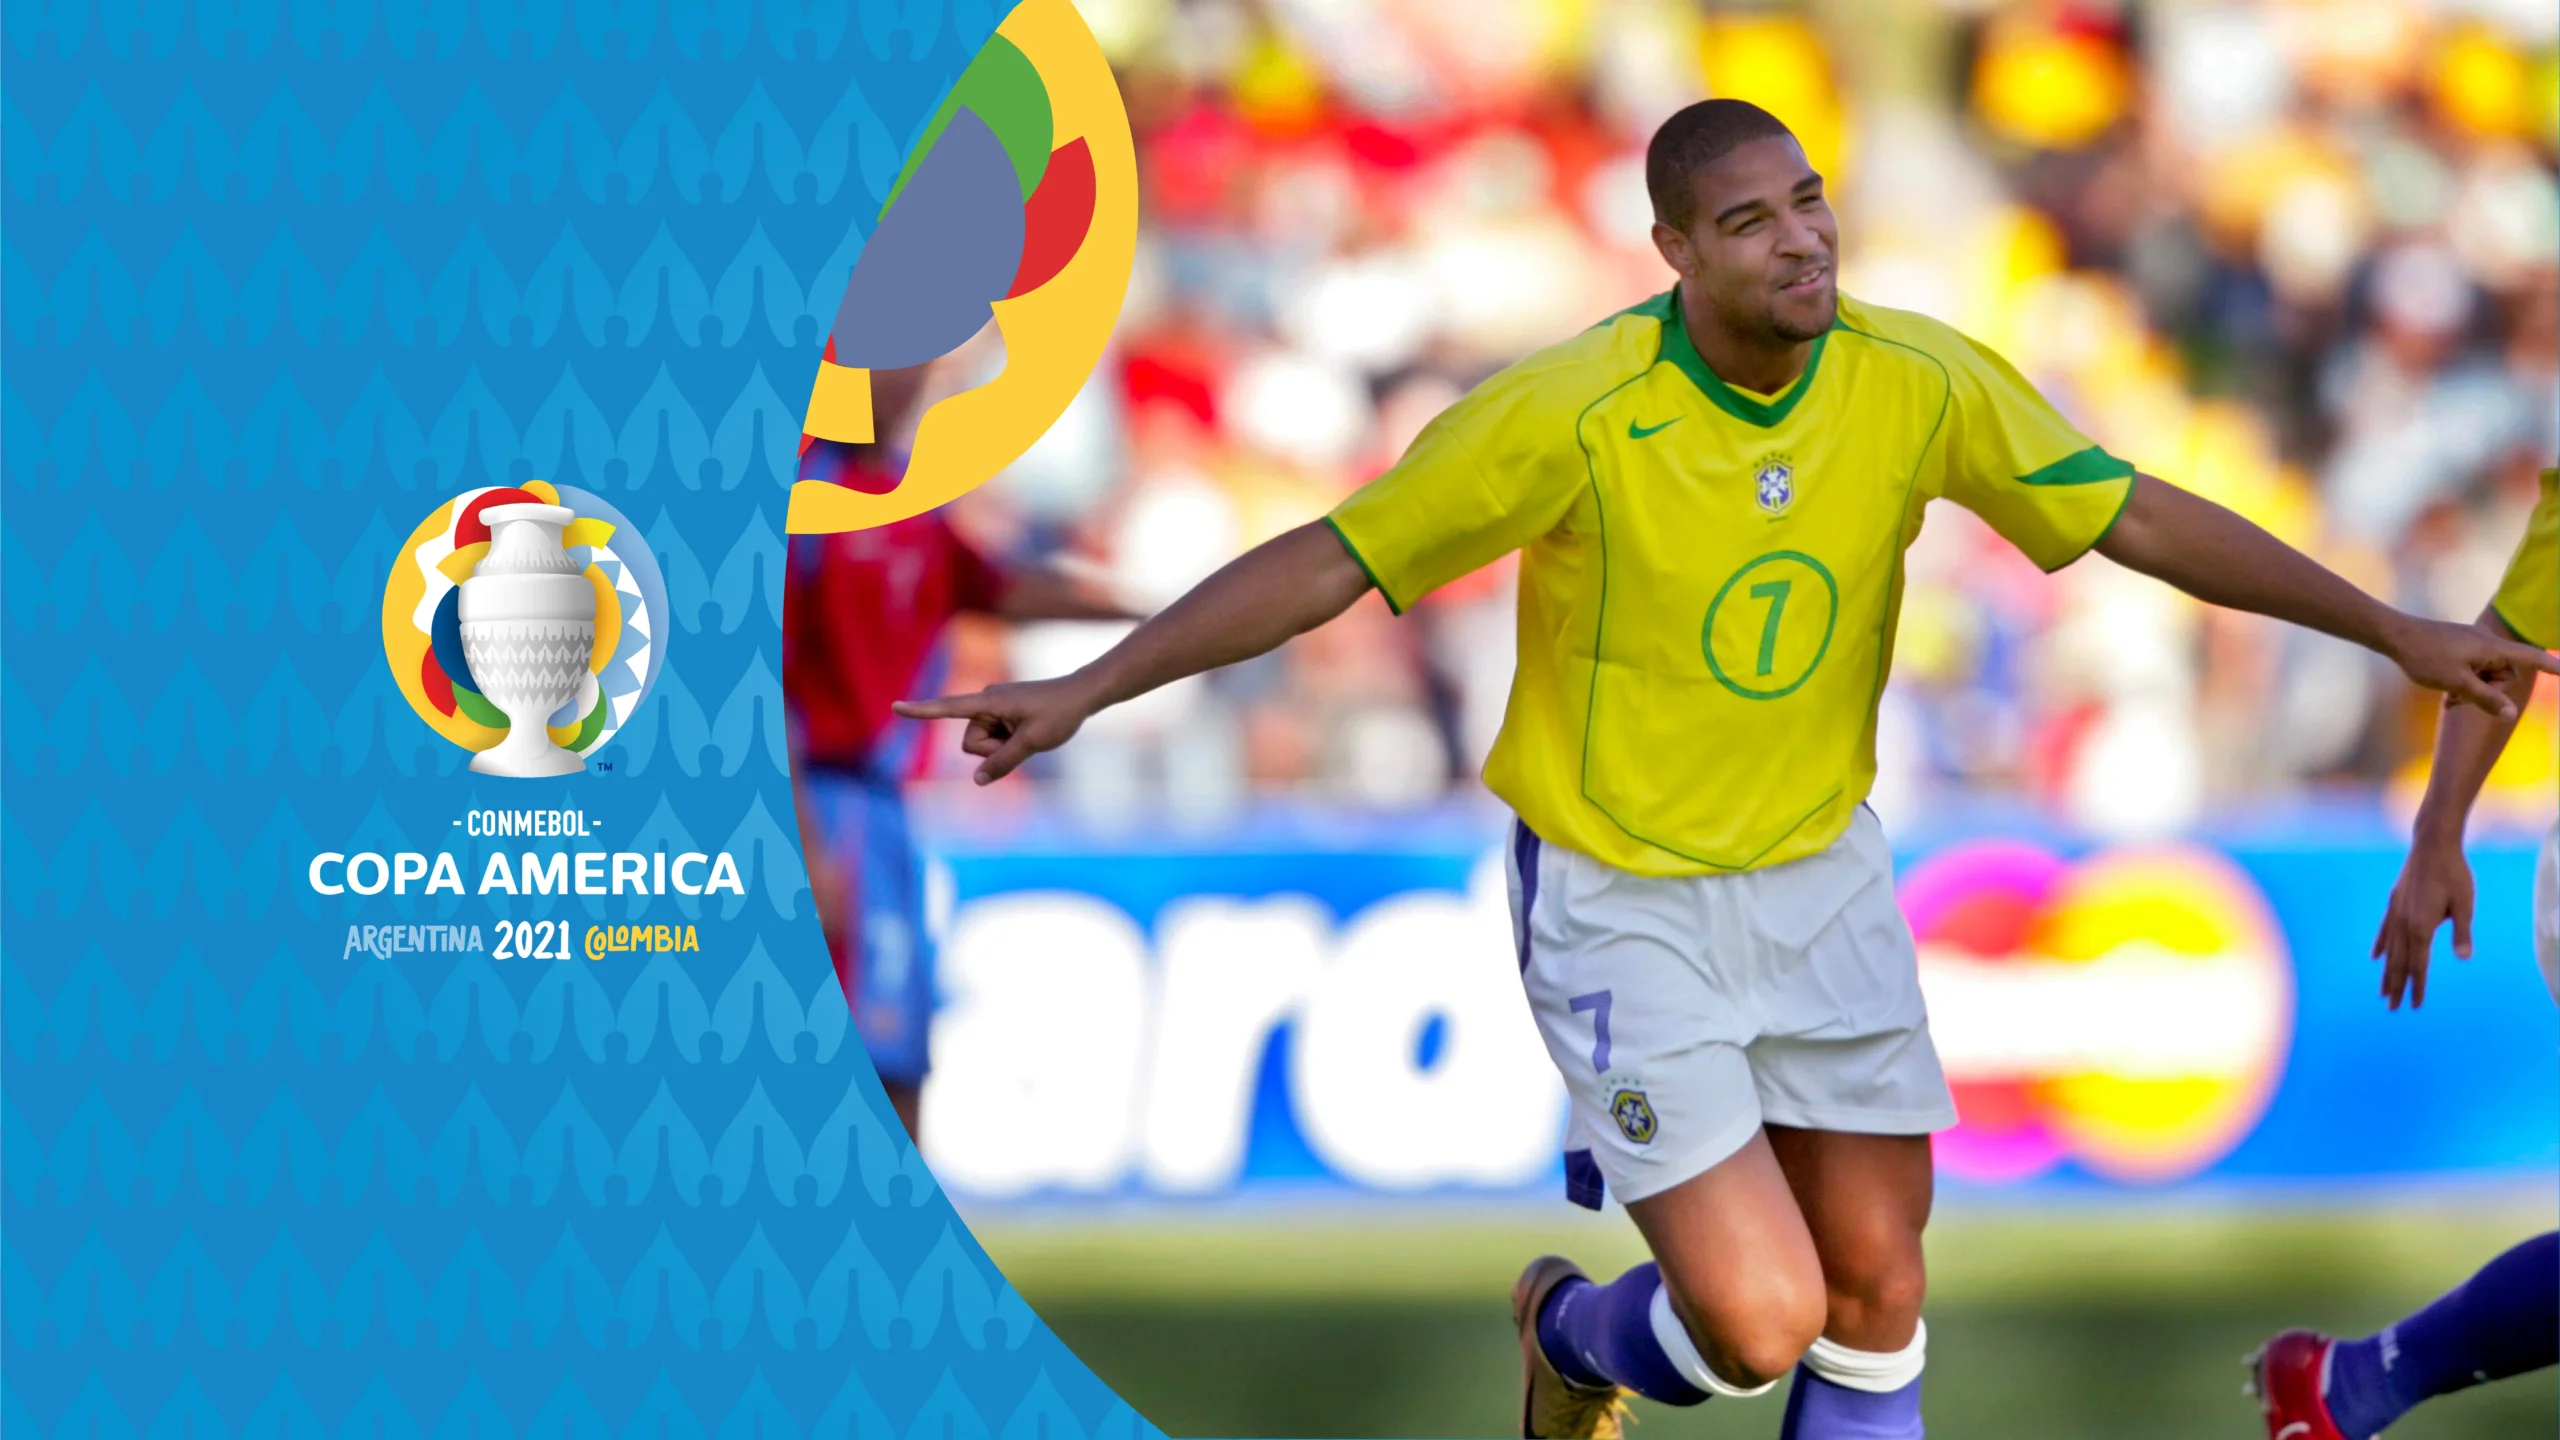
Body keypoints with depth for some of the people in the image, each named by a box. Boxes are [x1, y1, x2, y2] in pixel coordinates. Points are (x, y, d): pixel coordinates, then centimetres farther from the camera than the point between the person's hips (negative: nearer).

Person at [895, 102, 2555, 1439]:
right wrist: (1087, 690, -17)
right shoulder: (1574, 415, -22)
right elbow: (1335, 562, -15)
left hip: (1823, 882, 5)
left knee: (1875, 1298, 6)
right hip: (1623, 905, -5)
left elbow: (2140, 518, -2)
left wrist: (2400, 628, -3)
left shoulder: (1920, 387, -10)